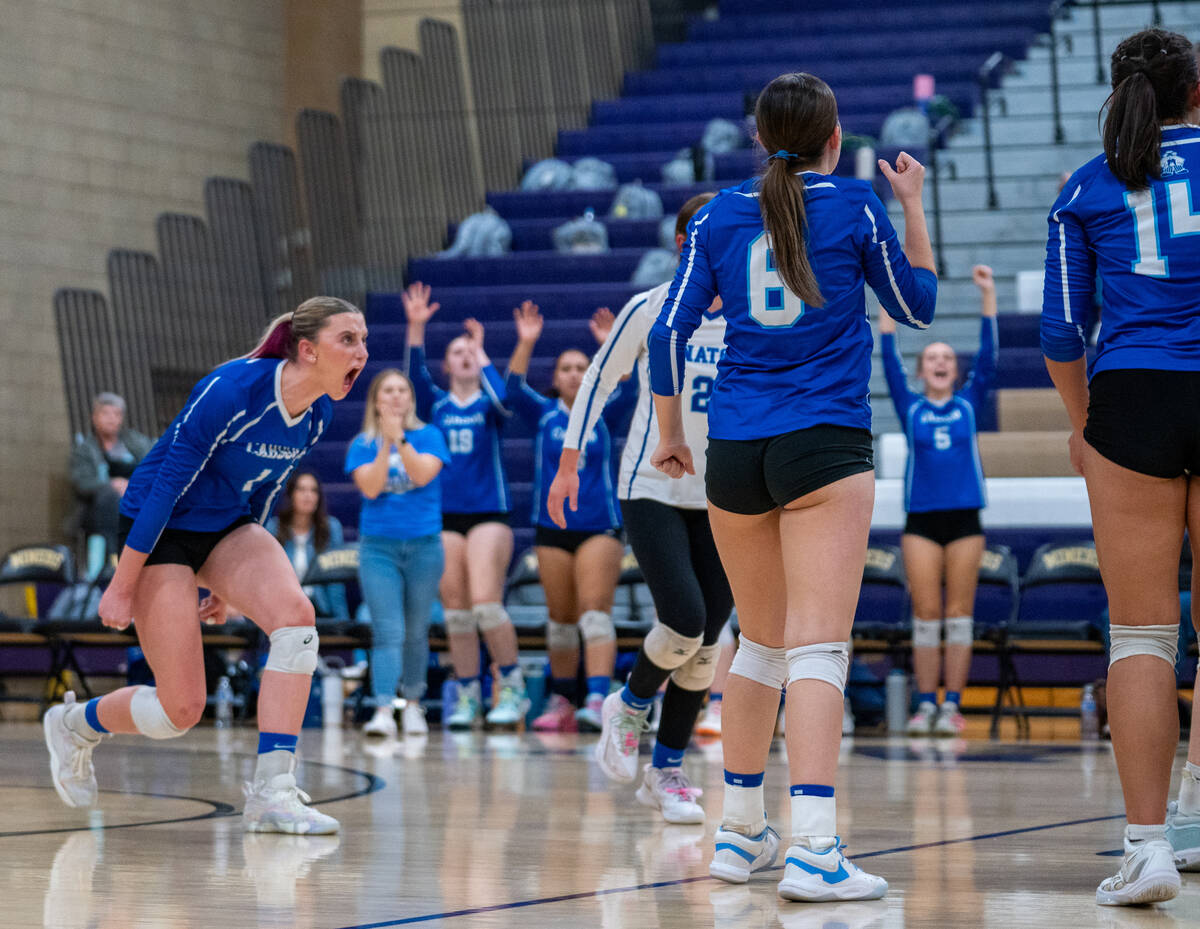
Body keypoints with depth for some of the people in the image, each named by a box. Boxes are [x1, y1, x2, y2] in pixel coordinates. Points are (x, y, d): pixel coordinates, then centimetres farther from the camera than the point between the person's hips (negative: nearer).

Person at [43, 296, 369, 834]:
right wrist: (122, 585, -19)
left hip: (227, 527, 6)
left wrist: (232, 582, 18)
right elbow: (167, 484, -22)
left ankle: (272, 794, -23)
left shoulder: (317, 413, -5)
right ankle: (73, 725, 25)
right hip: (161, 529, -6)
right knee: (182, 710, -7)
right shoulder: (230, 390, -27)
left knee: (295, 614, -24)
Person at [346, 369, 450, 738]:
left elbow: (423, 474, -14)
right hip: (378, 547, -1)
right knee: (388, 633, -12)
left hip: (423, 545, 1)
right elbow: (370, 487, -10)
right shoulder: (362, 444, 4)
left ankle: (413, 704, 27)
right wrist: (385, 444, -18)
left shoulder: (428, 436, 3)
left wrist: (399, 438, -22)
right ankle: (383, 711, -21)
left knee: (416, 633, 10)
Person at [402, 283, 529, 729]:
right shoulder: (435, 404, 11)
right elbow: (414, 376, -8)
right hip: (442, 518, 3)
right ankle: (467, 697, 8)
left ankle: (512, 687, -3)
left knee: (486, 603, -15)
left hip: (488, 514, -3)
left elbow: (502, 398, -19)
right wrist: (416, 328, -20)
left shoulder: (488, 405, 5)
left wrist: (482, 352, -10)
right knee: (455, 612, 1)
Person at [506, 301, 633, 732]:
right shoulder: (543, 414, 6)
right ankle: (562, 702, 17)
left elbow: (626, 389, -13)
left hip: (599, 527, -2)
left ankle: (597, 700, -24)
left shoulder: (604, 416, 4)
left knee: (595, 612, -13)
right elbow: (514, 389, -10)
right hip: (552, 529, 2)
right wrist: (526, 343, -23)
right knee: (560, 619, 7)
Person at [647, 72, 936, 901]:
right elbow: (918, 307, 12)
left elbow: (670, 332, 4)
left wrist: (671, 435, 16)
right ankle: (812, 850, -23)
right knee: (817, 646, -11)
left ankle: (740, 831, 23)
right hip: (826, 444, -4)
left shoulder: (720, 216, 7)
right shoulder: (855, 205, 1)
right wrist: (913, 205, 22)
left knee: (762, 641, 18)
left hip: (735, 453, 4)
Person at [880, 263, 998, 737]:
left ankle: (952, 705, 2)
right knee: (925, 616, -2)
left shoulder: (969, 404, 10)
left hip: (964, 520, 0)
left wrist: (989, 297, -3)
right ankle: (926, 704, 2)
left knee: (959, 614, 0)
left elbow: (987, 358, 3)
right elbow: (890, 362, 2)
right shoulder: (910, 408, 8)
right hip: (921, 521, 0)